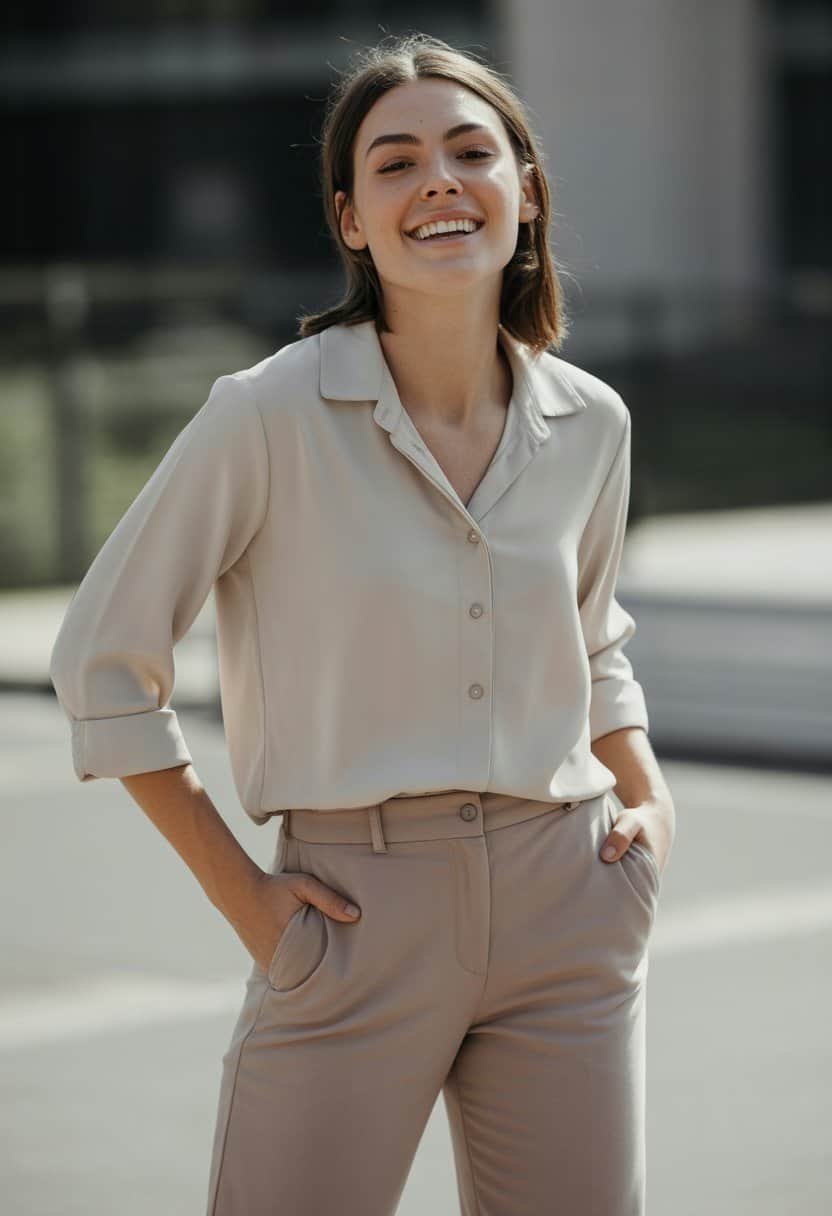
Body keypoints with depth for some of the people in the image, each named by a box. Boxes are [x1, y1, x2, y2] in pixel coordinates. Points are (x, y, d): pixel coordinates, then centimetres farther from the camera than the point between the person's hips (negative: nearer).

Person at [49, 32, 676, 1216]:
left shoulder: (589, 423, 4)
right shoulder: (271, 415, -11)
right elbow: (103, 661, -3)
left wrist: (652, 799, 6)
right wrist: (241, 894, -5)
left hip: (566, 903, 4)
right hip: (359, 921, -4)